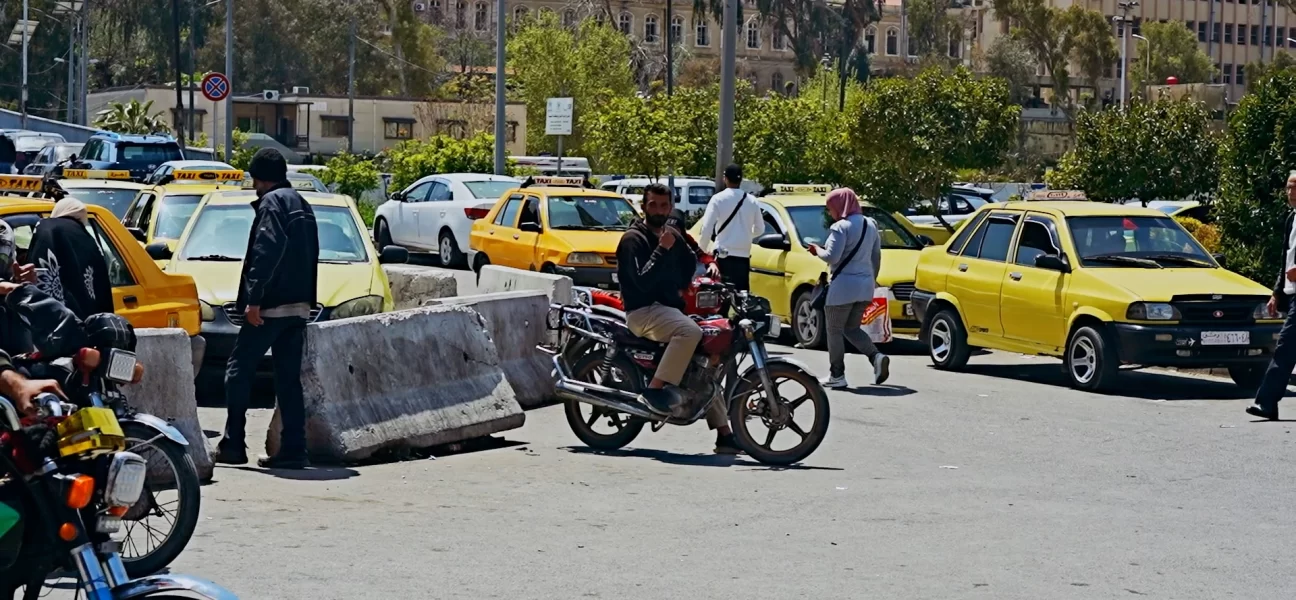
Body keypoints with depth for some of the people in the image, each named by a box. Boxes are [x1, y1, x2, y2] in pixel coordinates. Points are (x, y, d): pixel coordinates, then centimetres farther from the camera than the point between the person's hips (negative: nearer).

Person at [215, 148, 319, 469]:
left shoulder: (272, 203, -7)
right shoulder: (302, 205, 21)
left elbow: (267, 250, -20)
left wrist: (254, 298, -22)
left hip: (271, 306, -8)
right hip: (299, 306, 8)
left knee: (239, 370, -1)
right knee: (289, 379, 7)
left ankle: (233, 445, -3)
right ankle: (293, 450, 2)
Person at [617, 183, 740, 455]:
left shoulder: (674, 235, 16)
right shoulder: (633, 239, -7)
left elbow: (690, 262, 34)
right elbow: (641, 282, -20)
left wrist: (681, 287, 17)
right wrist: (661, 250, -22)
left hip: (670, 308, 8)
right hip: (643, 311, -8)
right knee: (690, 331, -35)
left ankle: (724, 432, 5)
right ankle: (655, 389, -30)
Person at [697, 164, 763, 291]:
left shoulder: (718, 199, -6)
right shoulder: (751, 201, 6)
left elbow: (707, 227, -9)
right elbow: (759, 229, 15)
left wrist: (701, 249, 3)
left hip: (724, 256, -4)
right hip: (743, 256, 4)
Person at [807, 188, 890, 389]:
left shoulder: (841, 227, -14)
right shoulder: (870, 225, 12)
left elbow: (832, 257, -20)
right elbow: (876, 257, 17)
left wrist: (818, 250, 0)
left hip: (844, 286, -8)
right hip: (865, 286, 8)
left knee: (835, 331, 4)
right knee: (852, 328, 17)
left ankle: (837, 375, 5)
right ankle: (877, 357, -5)